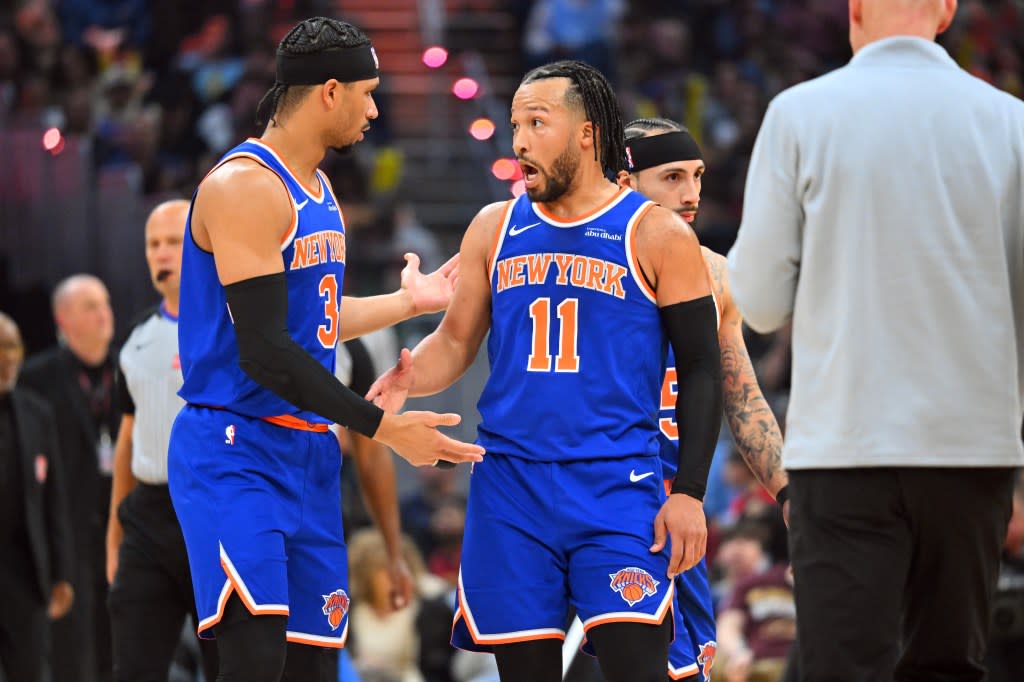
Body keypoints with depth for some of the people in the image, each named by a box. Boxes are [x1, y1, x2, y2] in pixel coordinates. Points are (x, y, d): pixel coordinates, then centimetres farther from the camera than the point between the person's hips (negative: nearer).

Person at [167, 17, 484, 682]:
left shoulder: (318, 190, 15)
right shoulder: (245, 185, -16)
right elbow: (263, 351, -22)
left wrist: (410, 300, 36)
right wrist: (382, 426, -22)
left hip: (308, 451, 9)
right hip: (235, 449, -9)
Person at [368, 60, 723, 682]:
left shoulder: (655, 234, 0)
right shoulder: (495, 228, 12)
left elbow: (702, 370, 0)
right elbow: (457, 340, 17)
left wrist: (689, 492, -8)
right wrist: (409, 380, -6)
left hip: (617, 488, -4)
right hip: (509, 490, 4)